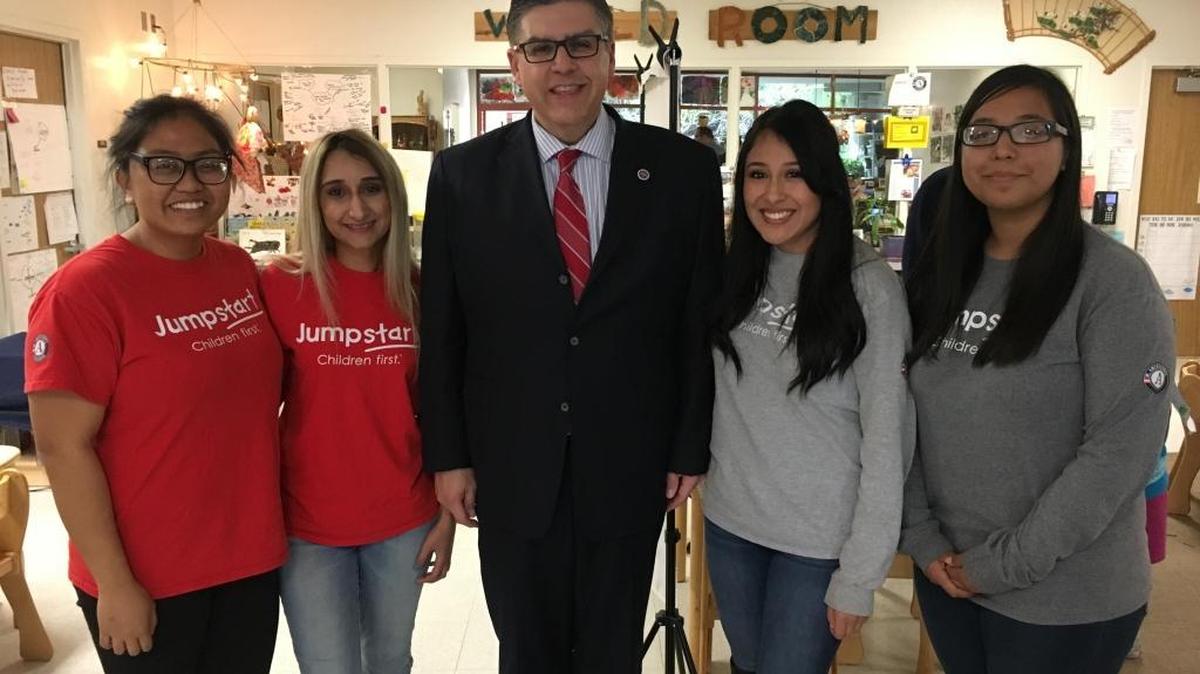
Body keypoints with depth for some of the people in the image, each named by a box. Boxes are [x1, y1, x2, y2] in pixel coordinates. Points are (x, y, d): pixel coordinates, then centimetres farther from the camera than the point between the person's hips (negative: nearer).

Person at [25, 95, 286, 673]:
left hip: (253, 556, 5)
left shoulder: (240, 268, 1)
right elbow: (63, 448, -16)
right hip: (148, 580, -5)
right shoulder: (83, 289, -16)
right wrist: (114, 583, -14)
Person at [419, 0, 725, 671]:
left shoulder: (684, 169, -5)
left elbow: (702, 322, -1)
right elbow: (441, 330, 0)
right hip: (510, 470, 1)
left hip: (630, 469, 0)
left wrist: (692, 447, 0)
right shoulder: (462, 174, -3)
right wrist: (448, 455, 0)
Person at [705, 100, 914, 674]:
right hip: (728, 521, 5)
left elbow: (887, 439, -14)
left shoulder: (870, 287, -15)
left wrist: (860, 574, -13)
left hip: (819, 541, -5)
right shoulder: (736, 272, 1)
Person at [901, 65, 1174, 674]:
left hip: (1063, 602, -4)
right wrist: (923, 539, -6)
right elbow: (906, 416, 2)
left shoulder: (1113, 281, -14)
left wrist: (1004, 563, -17)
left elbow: (1122, 450, -19)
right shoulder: (941, 273, 2)